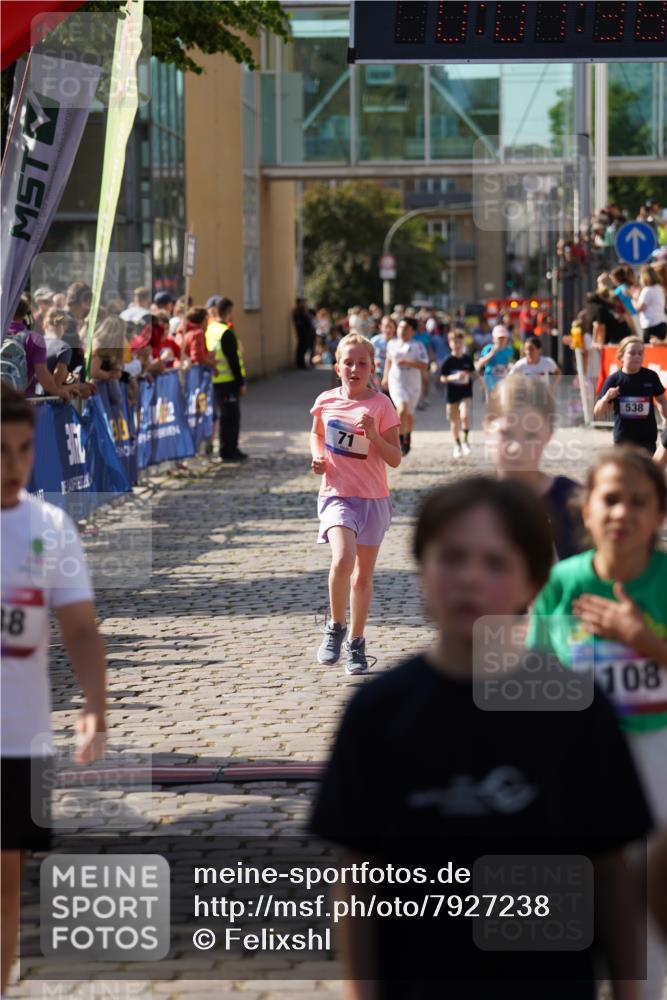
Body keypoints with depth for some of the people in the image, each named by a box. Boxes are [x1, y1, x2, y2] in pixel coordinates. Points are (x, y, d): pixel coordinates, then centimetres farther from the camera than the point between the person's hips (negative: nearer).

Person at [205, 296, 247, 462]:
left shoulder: (210, 329, 10)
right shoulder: (226, 333, -17)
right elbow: (233, 360, -18)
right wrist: (241, 382, -13)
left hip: (215, 379, 9)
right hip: (228, 380, -9)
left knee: (224, 415, 16)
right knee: (230, 416, -2)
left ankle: (230, 449, 22)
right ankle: (228, 451, 1)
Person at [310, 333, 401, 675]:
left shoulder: (381, 405, -6)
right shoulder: (326, 401, 1)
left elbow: (395, 459, -7)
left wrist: (373, 436, -23)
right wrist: (317, 457, 2)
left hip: (373, 498, 0)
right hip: (337, 495, 0)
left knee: (363, 575, 10)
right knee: (342, 560, -24)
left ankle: (356, 642, 27)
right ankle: (335, 627, -2)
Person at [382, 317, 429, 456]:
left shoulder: (418, 346, -7)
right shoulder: (392, 344, 3)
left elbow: (424, 366, -13)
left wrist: (408, 363, -24)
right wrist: (385, 376, 20)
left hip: (413, 383, 0)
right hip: (396, 381, 0)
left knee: (409, 413, 14)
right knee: (402, 409, -21)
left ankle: (408, 437, 42)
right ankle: (400, 442, -17)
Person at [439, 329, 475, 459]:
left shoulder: (468, 359, 1)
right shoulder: (448, 361, -6)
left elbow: (473, 373, 14)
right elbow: (442, 378, -7)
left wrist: (468, 376, -8)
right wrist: (454, 377, -23)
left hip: (466, 393, 0)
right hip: (452, 394, 0)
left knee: (465, 415, -23)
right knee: (454, 421, 9)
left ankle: (465, 440, -5)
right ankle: (457, 445, 27)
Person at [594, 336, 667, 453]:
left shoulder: (651, 377, -5)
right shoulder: (613, 380, -8)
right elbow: (597, 413, -7)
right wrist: (606, 398, -26)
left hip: (647, 438, 1)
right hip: (623, 439, -1)